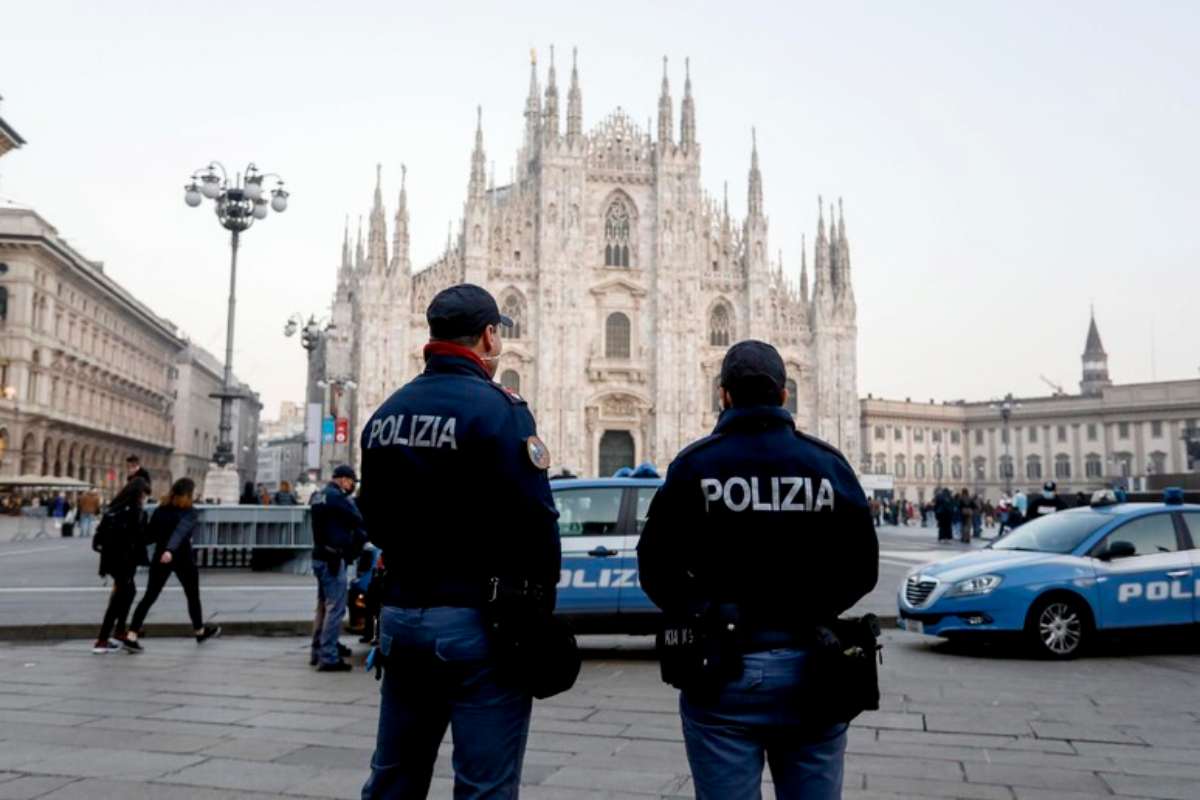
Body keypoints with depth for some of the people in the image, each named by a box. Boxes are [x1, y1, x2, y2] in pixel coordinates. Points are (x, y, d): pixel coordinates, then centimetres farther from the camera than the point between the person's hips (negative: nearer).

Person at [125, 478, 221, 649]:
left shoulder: (160, 510, 4)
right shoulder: (190, 512, -12)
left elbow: (151, 534, 4)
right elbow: (180, 531, -29)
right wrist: (170, 550, -42)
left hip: (160, 557, 4)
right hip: (182, 558, -4)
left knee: (149, 596, 5)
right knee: (193, 596, 15)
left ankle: (131, 635, -7)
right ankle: (200, 631, 31)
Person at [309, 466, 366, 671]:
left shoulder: (319, 496, 15)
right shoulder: (338, 497, -15)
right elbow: (358, 521, -13)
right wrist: (362, 536, 7)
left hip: (320, 557, 10)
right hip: (333, 560, -10)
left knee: (323, 607, 18)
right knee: (335, 608, -7)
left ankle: (318, 652, 27)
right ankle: (329, 657, -6)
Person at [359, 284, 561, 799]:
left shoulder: (386, 414, 9)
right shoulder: (497, 408, -13)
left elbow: (374, 517, 14)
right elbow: (534, 518, -18)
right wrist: (540, 601, -4)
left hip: (400, 615, 7)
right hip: (479, 621, -7)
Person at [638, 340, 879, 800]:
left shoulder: (695, 464, -5)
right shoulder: (828, 464, 1)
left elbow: (657, 569, -7)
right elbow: (862, 567, 3)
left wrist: (701, 616, 6)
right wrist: (810, 614, 11)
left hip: (722, 669, -2)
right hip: (810, 669, 2)